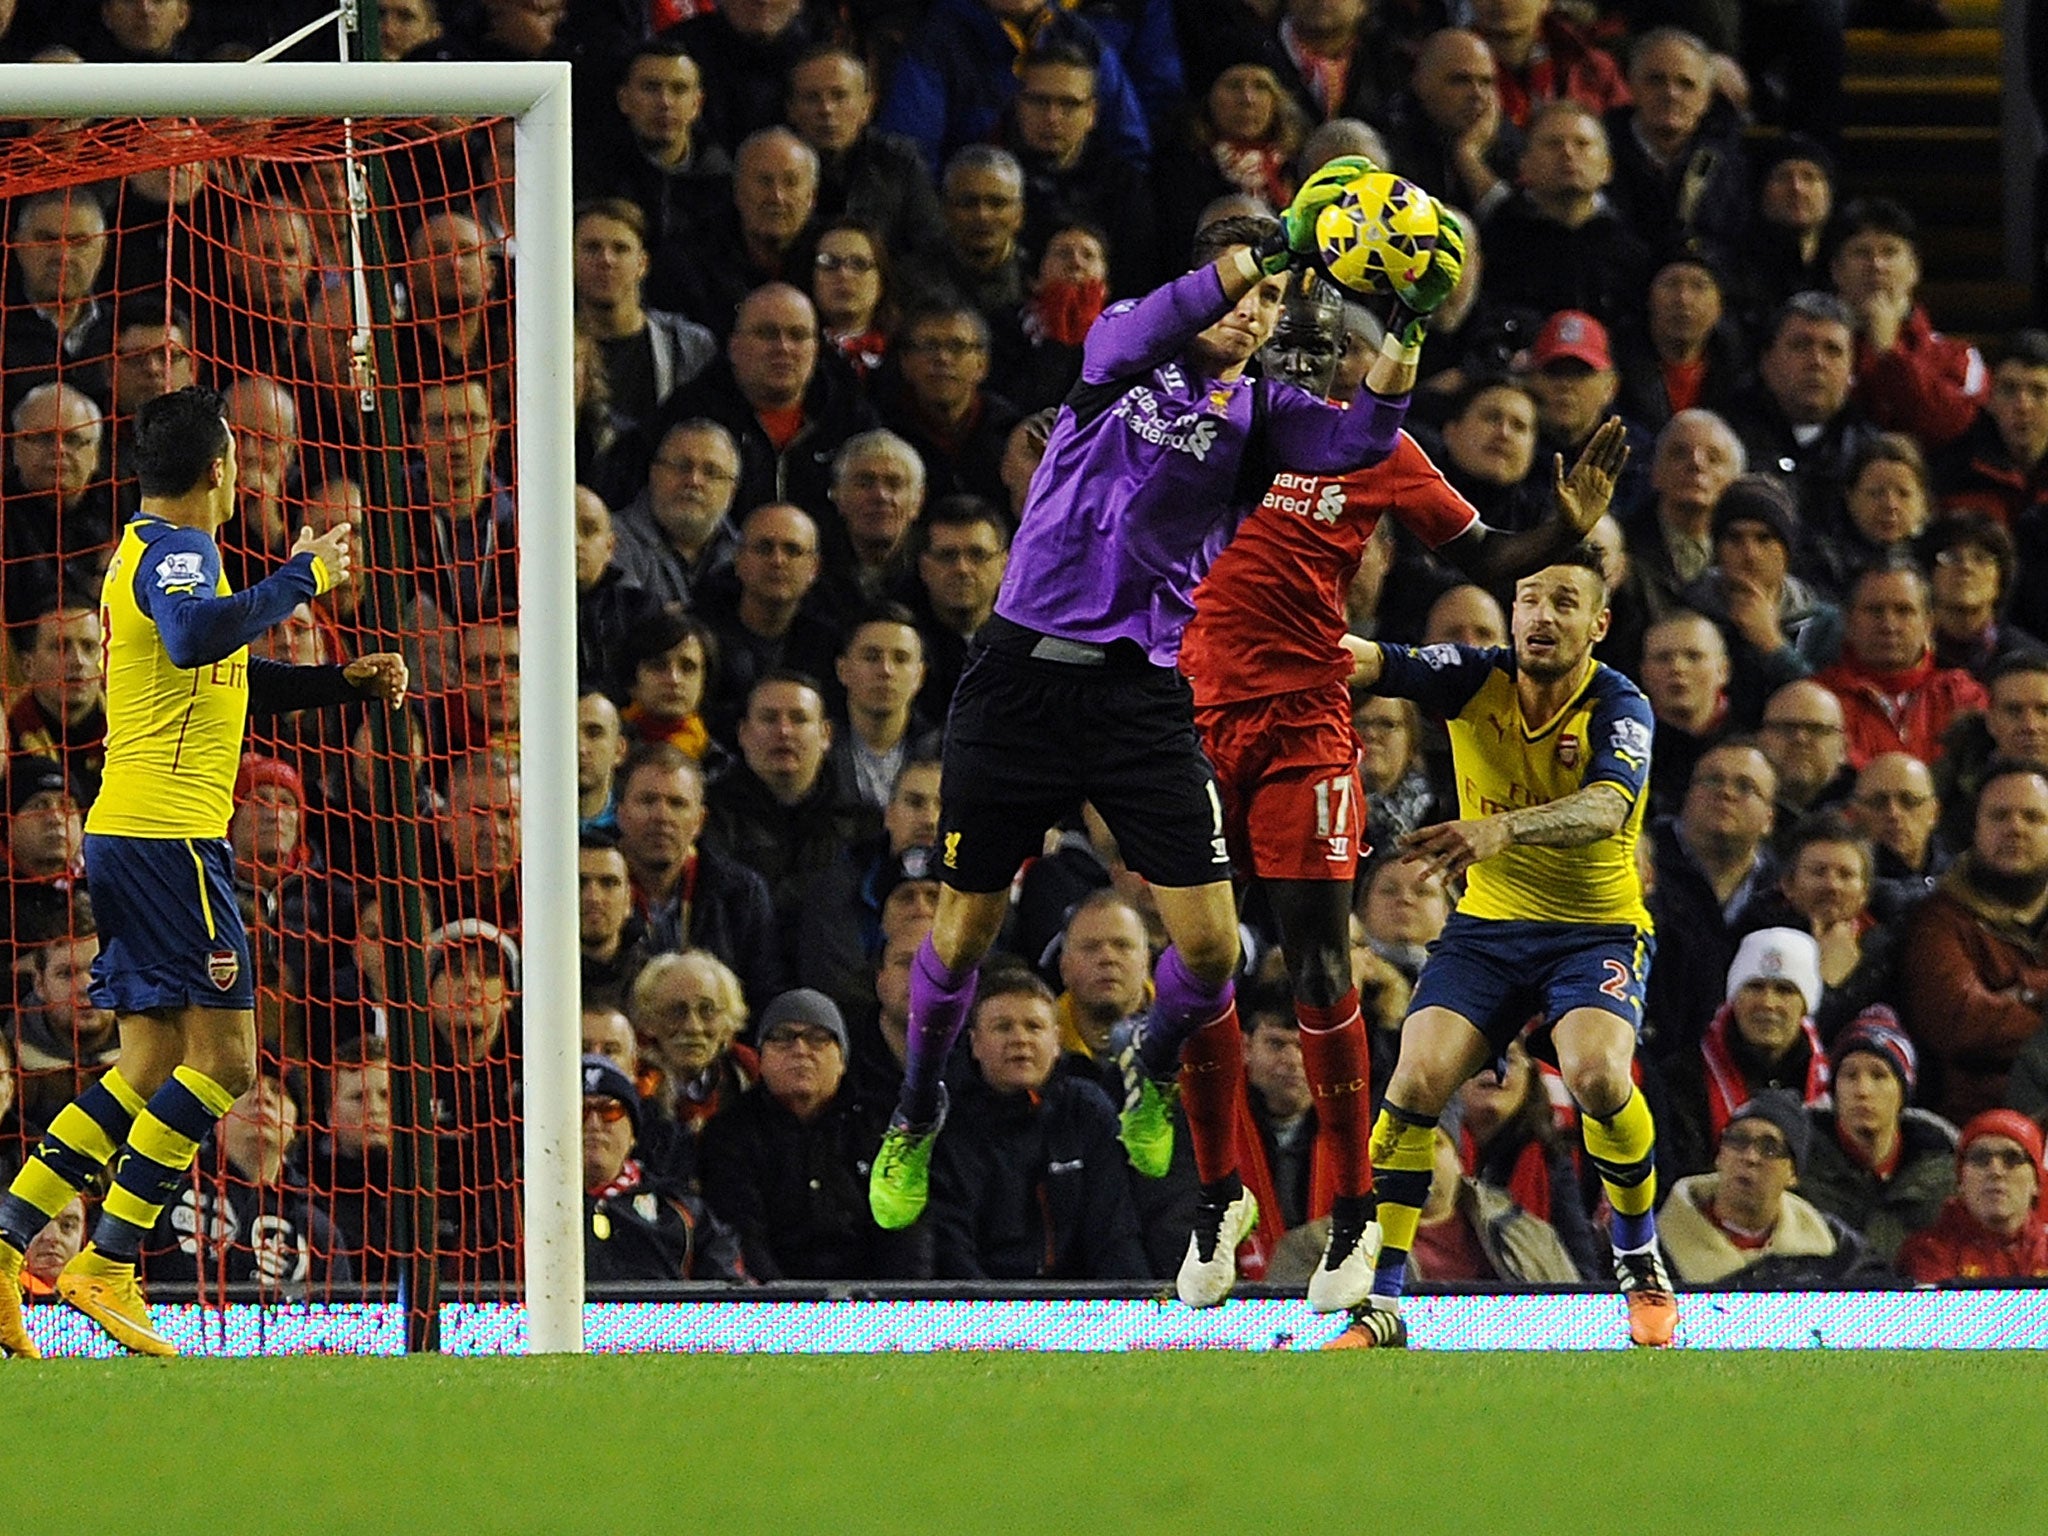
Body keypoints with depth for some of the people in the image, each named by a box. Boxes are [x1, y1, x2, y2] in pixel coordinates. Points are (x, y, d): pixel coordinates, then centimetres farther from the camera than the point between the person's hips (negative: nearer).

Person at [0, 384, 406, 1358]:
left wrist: (347, 682, 24)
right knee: (223, 1056, -9)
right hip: (168, 834, -10)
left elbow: (230, 680, 35)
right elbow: (195, 636, -34)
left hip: (128, 832, 10)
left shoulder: (152, 549, 22)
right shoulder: (174, 550, -10)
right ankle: (105, 1267, -11)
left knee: (151, 1071, 10)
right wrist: (302, 578, -24)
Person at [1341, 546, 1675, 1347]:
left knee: (1597, 1075, -29)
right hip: (1487, 924, 3)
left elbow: (1605, 808, -36)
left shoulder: (1619, 708, -17)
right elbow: (1370, 662, -21)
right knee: (1417, 1077, -20)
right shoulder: (1474, 680, -7)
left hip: (1597, 929, -3)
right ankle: (1379, 1304, -11)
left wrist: (1503, 828, -54)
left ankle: (1640, 1262, -2)